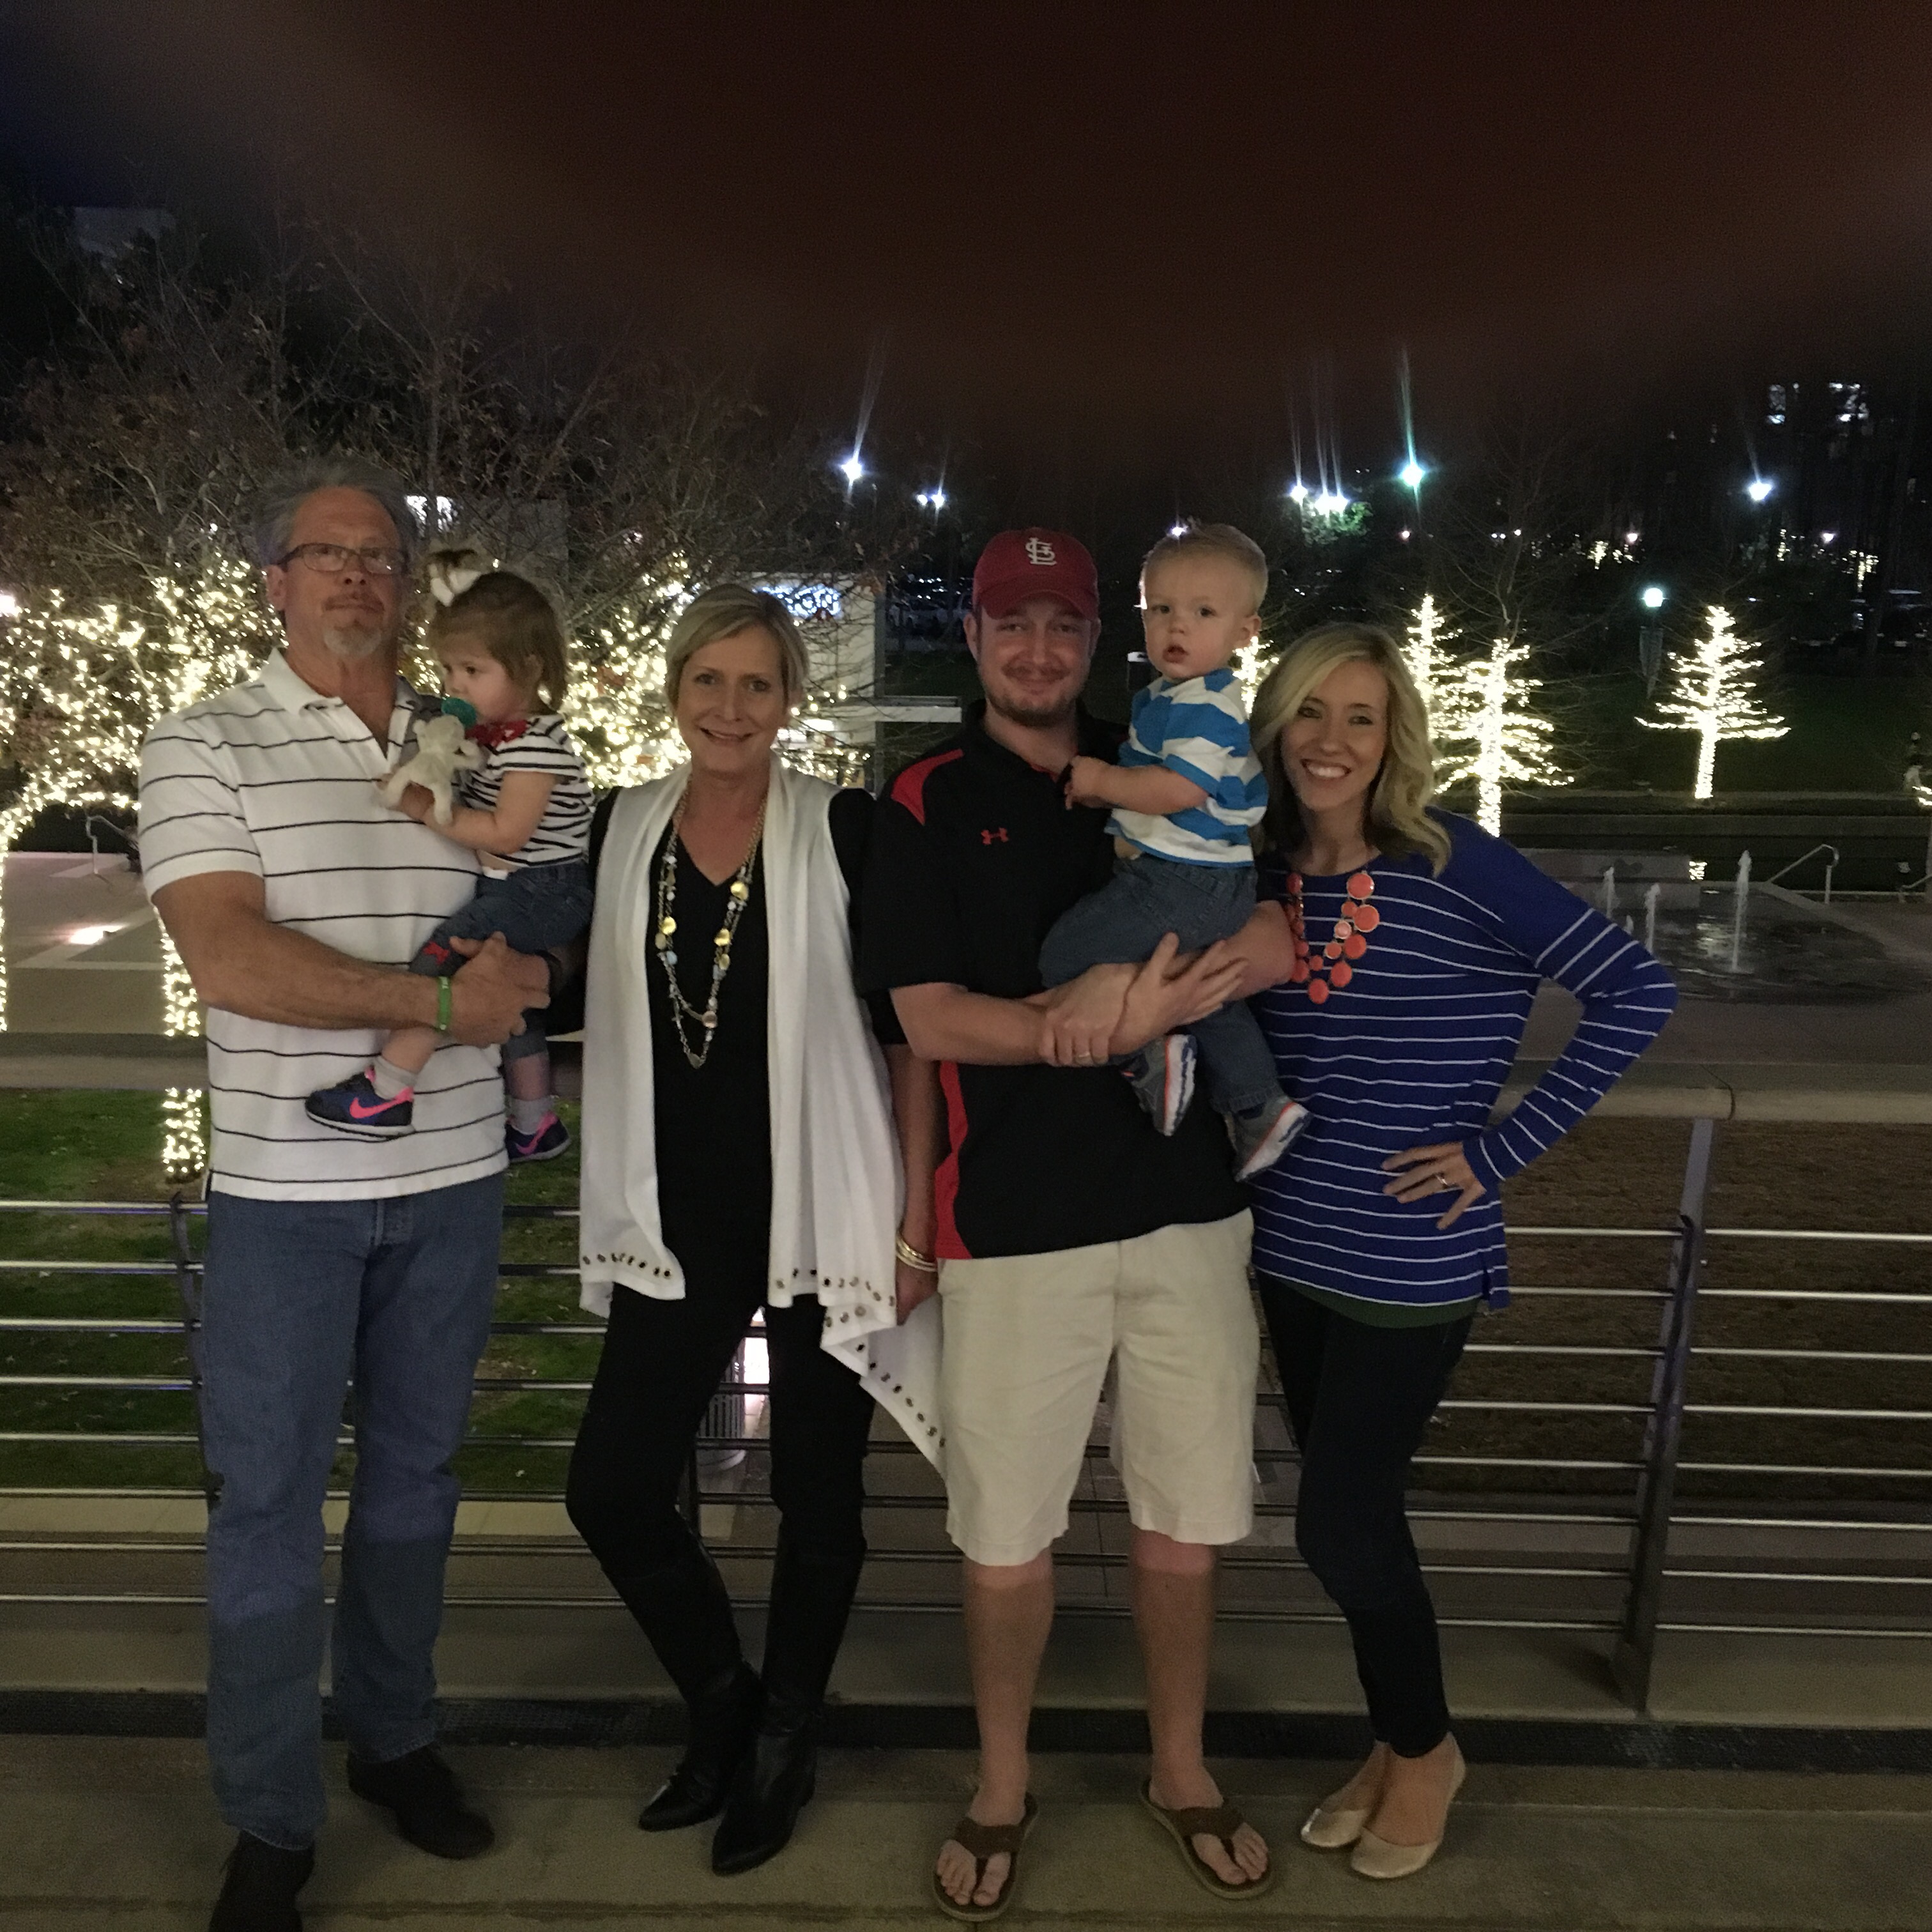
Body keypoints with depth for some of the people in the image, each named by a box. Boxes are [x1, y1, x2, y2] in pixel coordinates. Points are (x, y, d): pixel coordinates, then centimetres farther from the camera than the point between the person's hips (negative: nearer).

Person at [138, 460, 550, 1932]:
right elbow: (230, 961, -16)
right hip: (288, 1185, -3)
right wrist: (440, 999, -16)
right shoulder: (207, 746, -4)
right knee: (269, 1497, 6)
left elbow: (534, 932, 17)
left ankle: (396, 1736, 35)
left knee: (416, 1468, 16)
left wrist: (519, 984, -4)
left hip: (455, 1176, 4)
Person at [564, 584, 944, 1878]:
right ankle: (723, 1703, 34)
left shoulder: (845, 832, -8)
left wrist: (916, 1223, -9)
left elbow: (911, 1035, -7)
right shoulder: (619, 834, 3)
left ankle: (786, 1745, 36)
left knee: (817, 1496, 10)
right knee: (613, 1490, 6)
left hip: (824, 1219, -3)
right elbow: (569, 1004, 15)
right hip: (677, 1226, 4)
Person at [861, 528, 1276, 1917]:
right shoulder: (928, 802, 1)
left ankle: (1182, 1771, 38)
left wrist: (1125, 989, -19)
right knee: (1007, 1541, 7)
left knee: (1186, 1527, 13)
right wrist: (1116, 1026, -21)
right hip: (1014, 1221, -2)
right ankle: (1003, 1788, 33)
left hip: (1187, 1202, 3)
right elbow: (931, 1019, -8)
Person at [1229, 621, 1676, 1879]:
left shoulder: (1453, 864, -13)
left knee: (1338, 1524, 1)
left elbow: (1637, 989, -14)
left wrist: (1504, 1148, -14)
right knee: (1354, 1514, 17)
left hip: (1411, 1262, -5)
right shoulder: (1267, 878, 3)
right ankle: (1398, 1745, 41)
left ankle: (1425, 1749, 31)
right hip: (1295, 1251, 6)